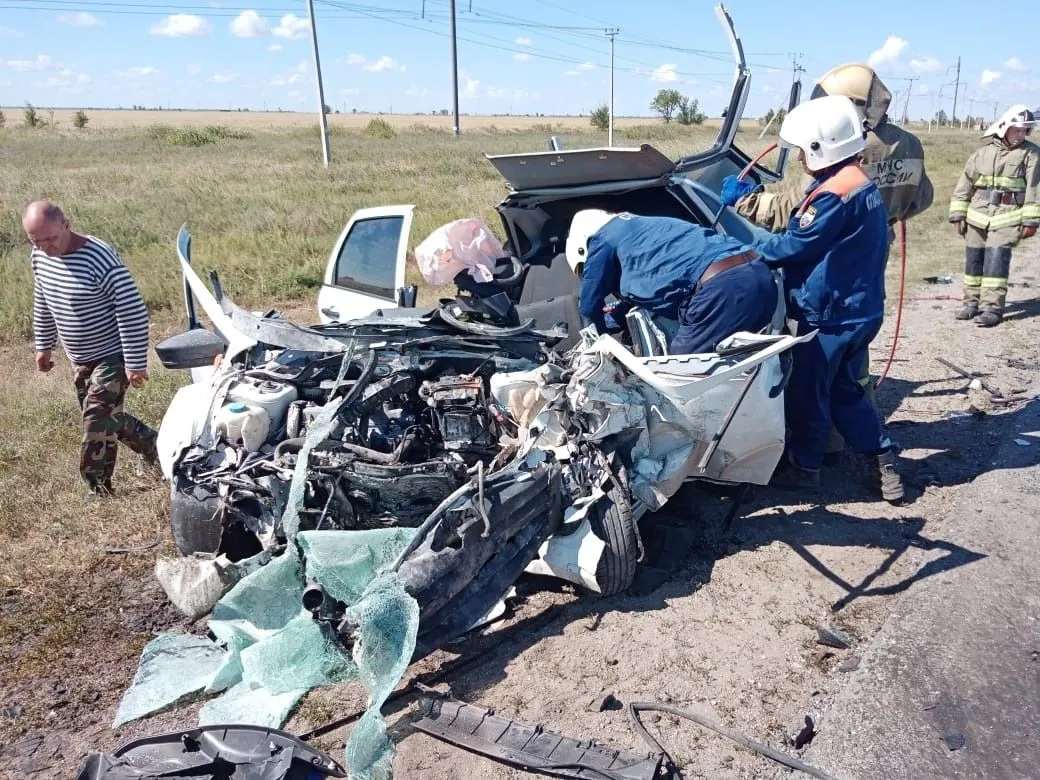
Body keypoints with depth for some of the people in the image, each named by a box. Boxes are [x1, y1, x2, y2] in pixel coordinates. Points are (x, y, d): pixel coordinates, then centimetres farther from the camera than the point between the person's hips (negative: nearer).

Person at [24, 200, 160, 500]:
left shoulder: (99, 258, -27)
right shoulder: (39, 256, -3)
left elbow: (133, 312, -25)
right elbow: (42, 303, 15)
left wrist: (136, 364, -24)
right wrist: (44, 346, 19)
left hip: (112, 357, -8)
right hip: (79, 359, 8)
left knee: (97, 425, -7)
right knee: (106, 417, 17)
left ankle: (99, 493, 10)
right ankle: (155, 447, 37)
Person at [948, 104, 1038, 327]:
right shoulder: (982, 153, 7)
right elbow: (964, 185, 9)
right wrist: (958, 215, 3)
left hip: (1008, 217, -3)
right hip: (978, 215, 4)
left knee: (996, 260, -12)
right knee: (973, 258, 8)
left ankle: (993, 307, -10)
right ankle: (972, 301, 21)